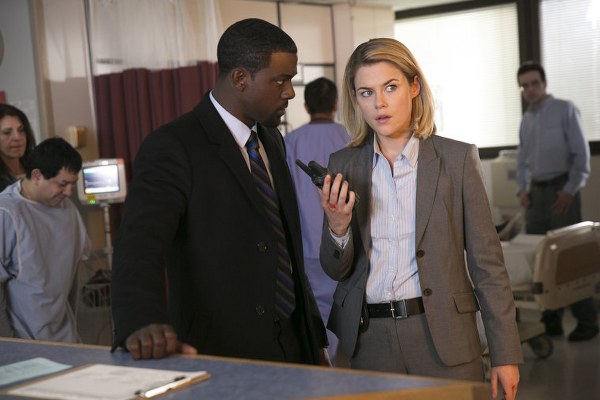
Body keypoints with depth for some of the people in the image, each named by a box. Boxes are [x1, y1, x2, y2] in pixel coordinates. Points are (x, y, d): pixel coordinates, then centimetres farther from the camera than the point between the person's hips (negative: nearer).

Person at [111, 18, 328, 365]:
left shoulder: (272, 141, 11)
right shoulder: (172, 147, -14)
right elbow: (140, 241, -27)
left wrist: (315, 338, 16)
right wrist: (143, 321, -45)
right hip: (218, 359, -7)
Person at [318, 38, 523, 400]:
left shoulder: (457, 158, -3)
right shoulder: (343, 166, 3)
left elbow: (486, 262, -2)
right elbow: (337, 270, 6)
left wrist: (505, 354, -4)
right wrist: (338, 227, -15)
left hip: (445, 339, -2)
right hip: (370, 340, 2)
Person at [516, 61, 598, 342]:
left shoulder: (565, 110, -5)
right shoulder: (526, 119, 14)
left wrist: (570, 190, -14)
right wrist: (522, 189, 5)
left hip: (561, 190, -6)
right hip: (536, 192, 6)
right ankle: (551, 319, 13)